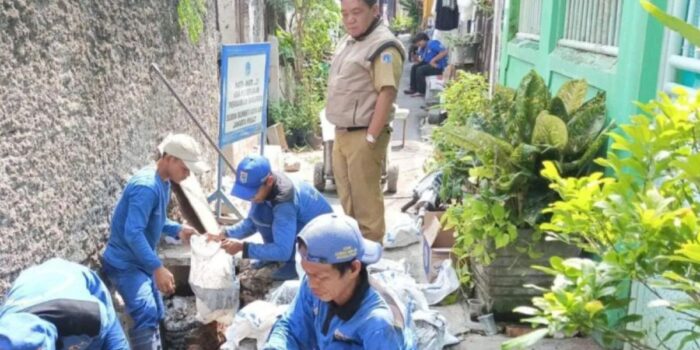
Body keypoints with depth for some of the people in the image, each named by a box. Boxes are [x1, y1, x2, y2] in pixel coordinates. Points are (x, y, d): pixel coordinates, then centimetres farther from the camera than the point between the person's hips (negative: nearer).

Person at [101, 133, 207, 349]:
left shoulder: (163, 182, 5)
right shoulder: (146, 186, -27)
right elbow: (133, 233, -33)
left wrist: (178, 230, 0)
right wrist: (158, 268, -36)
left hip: (141, 262, 10)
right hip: (124, 264, -10)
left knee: (155, 315, 18)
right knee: (146, 315, -26)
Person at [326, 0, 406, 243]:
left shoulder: (383, 46, -15)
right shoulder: (347, 42, 14)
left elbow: (386, 95, -20)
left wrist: (370, 138, -21)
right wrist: (339, 131, 17)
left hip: (362, 135, -9)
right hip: (342, 133, 9)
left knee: (365, 197, 0)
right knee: (347, 194, 18)